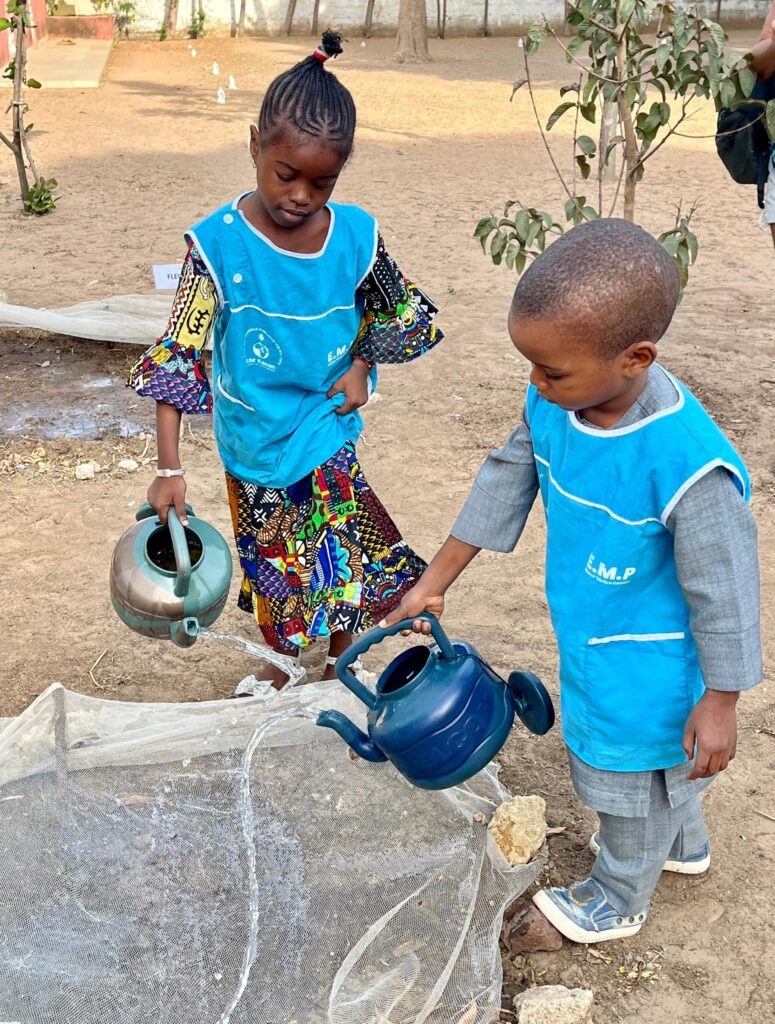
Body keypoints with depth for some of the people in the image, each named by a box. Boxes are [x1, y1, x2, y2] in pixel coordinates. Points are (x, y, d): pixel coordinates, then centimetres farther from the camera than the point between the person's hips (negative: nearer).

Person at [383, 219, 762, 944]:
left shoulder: (687, 467, -38)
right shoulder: (553, 406, -17)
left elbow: (723, 591, -26)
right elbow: (504, 486, -1)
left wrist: (719, 703, -15)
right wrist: (433, 583, 5)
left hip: (645, 673, -7)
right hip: (590, 641, 7)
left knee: (633, 783, 20)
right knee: (661, 763, 33)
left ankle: (617, 901, 49)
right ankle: (683, 845, 62)